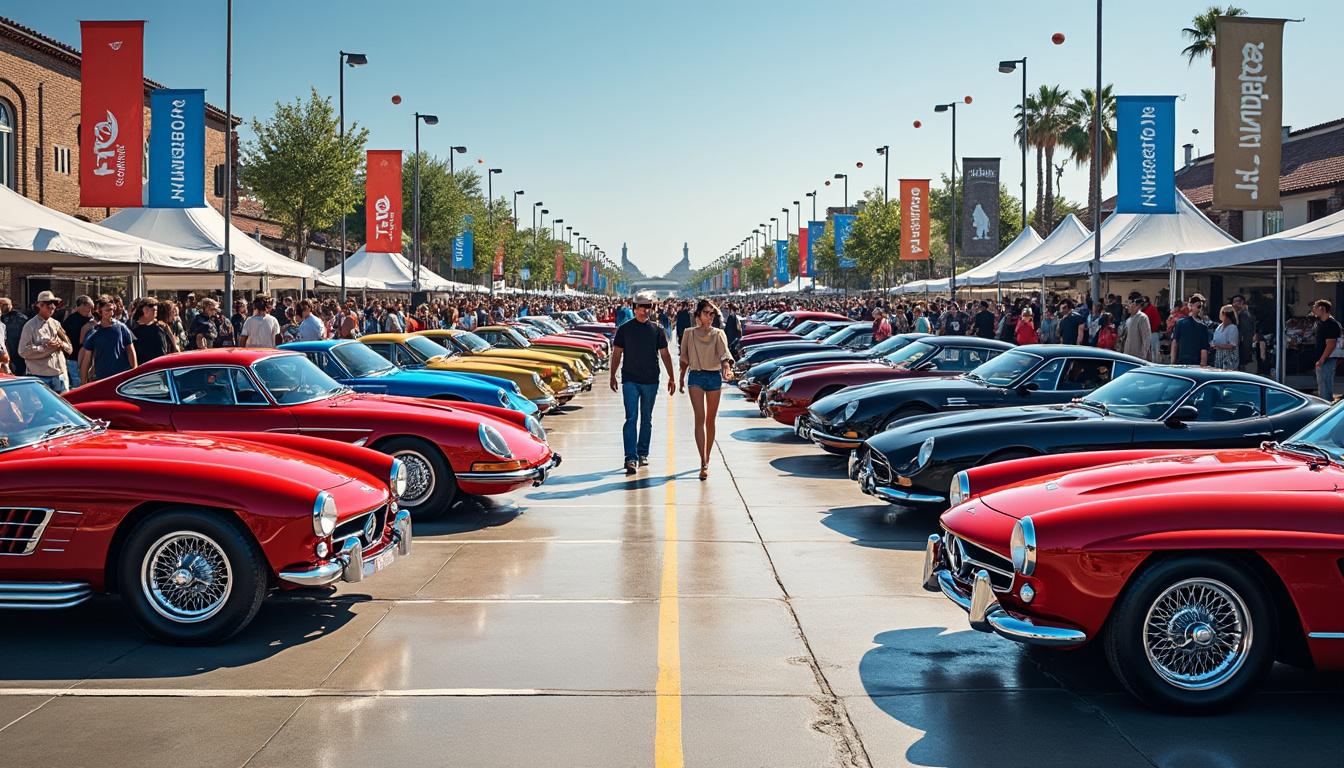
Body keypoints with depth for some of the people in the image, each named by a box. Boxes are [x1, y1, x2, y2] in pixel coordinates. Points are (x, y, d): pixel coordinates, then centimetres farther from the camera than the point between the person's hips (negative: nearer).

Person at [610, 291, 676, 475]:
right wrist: (612, 376, 0)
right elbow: (617, 354, 6)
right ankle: (631, 458, -13)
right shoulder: (624, 329, 1)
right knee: (631, 418, -10)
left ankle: (642, 453, 24)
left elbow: (665, 354, 9)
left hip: (651, 381, 2)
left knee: (646, 419, 11)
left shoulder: (657, 330, 4)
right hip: (630, 380, -2)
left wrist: (671, 378, 7)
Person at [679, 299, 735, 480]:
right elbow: (684, 358, 14)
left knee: (711, 420, 8)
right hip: (695, 376, -1)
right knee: (700, 417, -14)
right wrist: (682, 377, 18)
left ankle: (706, 460, 23)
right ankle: (704, 463, -20)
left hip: (714, 377, 1)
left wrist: (727, 367, -32)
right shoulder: (689, 333, 5)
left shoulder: (718, 334, 3)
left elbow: (724, 353, -13)